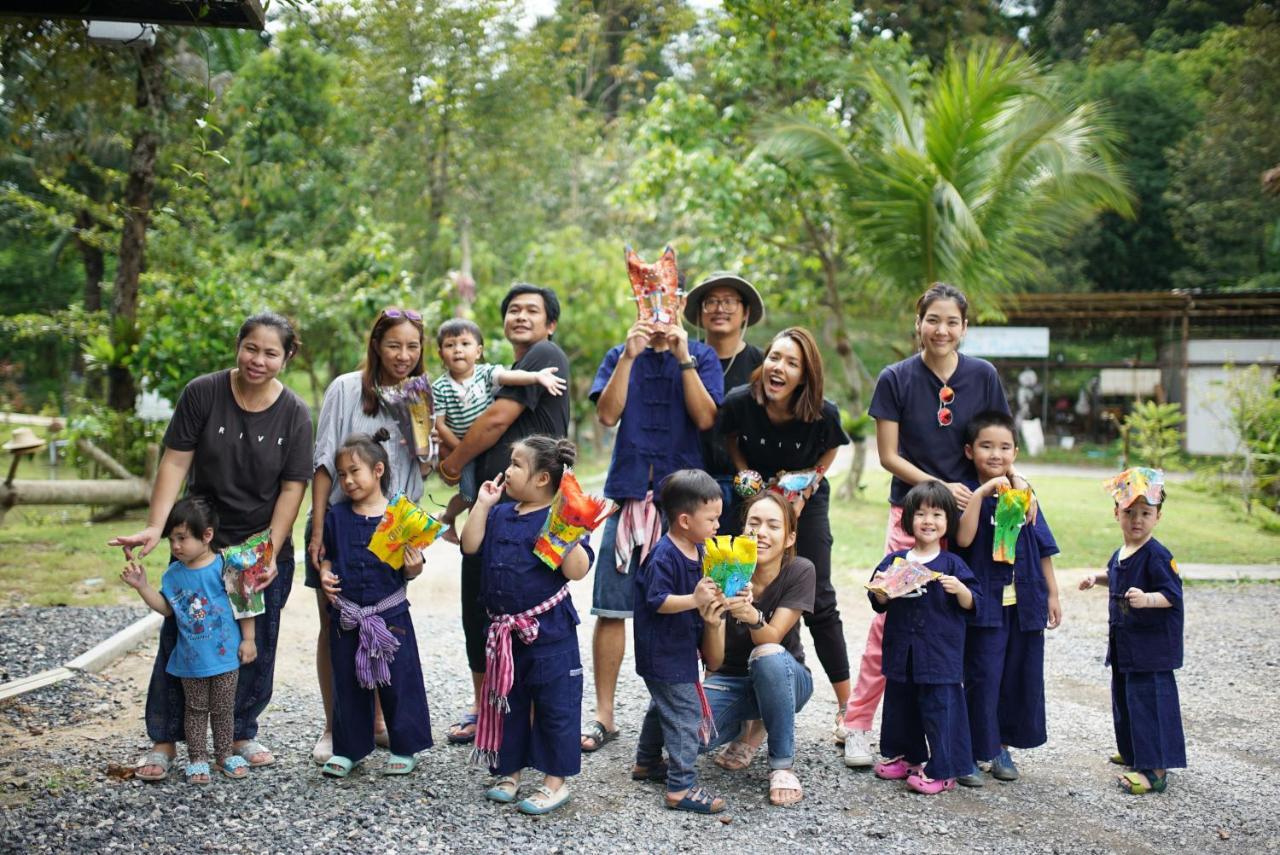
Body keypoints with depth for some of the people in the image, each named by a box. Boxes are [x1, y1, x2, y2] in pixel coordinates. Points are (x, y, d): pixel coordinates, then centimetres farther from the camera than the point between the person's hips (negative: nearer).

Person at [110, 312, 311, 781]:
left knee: (256, 645, 8)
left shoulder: (294, 414, -7)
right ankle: (163, 741, 13)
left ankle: (241, 734, 26)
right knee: (179, 638, 0)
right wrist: (155, 527, -20)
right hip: (200, 542, -1)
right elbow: (175, 462, -10)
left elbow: (293, 487, -6)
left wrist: (270, 551, -13)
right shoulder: (202, 393, -9)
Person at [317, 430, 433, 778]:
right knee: (347, 683, 12)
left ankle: (404, 748, 19)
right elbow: (327, 555, 14)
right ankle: (348, 749, 25)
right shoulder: (336, 516, 3)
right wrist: (325, 574, -6)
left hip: (390, 614, -3)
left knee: (398, 681, 4)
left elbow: (408, 570, 1)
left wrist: (414, 568, -20)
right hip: (346, 615, 3)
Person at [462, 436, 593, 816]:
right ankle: (510, 770, 31)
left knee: (554, 704, 3)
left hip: (548, 631, -7)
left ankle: (556, 781, 14)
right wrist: (482, 504, -1)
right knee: (506, 700, 16)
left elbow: (577, 570, -19)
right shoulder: (501, 515, 8)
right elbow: (470, 545, 0)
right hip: (504, 631, 7)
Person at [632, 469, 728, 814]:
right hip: (663, 652, -10)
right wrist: (694, 600, -34)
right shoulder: (664, 556, -23)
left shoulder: (699, 552, 6)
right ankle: (681, 788, -4)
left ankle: (646, 763, 42)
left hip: (682, 648, 10)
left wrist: (711, 600, 4)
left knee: (663, 706, 24)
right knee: (686, 713, -9)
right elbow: (656, 601, -27)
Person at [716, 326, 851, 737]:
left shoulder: (823, 414, -25)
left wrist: (806, 489, -13)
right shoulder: (739, 402, -23)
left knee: (817, 600, -1)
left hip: (806, 501, -1)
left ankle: (846, 706, 8)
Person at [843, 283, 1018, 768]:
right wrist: (940, 486, -14)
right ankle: (857, 724, 4)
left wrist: (1015, 479, -10)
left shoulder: (983, 377, 2)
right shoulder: (896, 380, -3)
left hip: (970, 511, 2)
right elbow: (888, 456, -3)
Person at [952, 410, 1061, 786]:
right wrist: (981, 493, -27)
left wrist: (1052, 594, 12)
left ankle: (1002, 746, 26)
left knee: (1022, 675, 11)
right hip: (986, 602, -5)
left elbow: (1043, 548, 14)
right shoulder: (968, 494, -5)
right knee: (982, 677, -4)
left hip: (1024, 601, 5)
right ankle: (973, 752, 6)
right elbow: (963, 538, -23)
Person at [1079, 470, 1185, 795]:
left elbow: (1172, 595, -23)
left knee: (1148, 701, -8)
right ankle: (1133, 753, 37)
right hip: (1123, 643, 9)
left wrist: (1146, 599, -39)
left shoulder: (1157, 556, -18)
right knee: (1124, 697, 20)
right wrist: (1096, 578, 13)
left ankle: (1155, 770, -4)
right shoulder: (1120, 554, 9)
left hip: (1151, 646, -9)